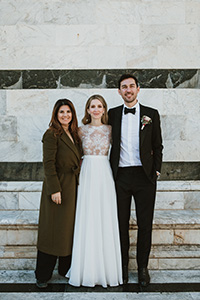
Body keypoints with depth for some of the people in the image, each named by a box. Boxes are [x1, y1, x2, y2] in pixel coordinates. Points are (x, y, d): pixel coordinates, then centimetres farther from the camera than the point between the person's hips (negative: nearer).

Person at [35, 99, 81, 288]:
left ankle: (66, 269, 29)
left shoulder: (73, 134, 13)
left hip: (73, 187, 8)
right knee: (52, 230, 1)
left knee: (70, 229, 14)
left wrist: (77, 185, 11)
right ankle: (43, 276, 16)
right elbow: (48, 164, -16)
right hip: (58, 187, -7)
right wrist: (55, 189, -20)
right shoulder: (52, 134, -10)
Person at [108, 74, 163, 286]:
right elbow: (108, 142, 11)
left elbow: (157, 146, 8)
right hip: (120, 176, 1)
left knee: (145, 224, 6)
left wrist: (156, 171, 0)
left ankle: (143, 267, 23)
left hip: (144, 176, 0)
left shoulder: (151, 114, 6)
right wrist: (110, 171, 4)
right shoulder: (113, 114, 9)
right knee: (121, 223, 8)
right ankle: (123, 265, 24)